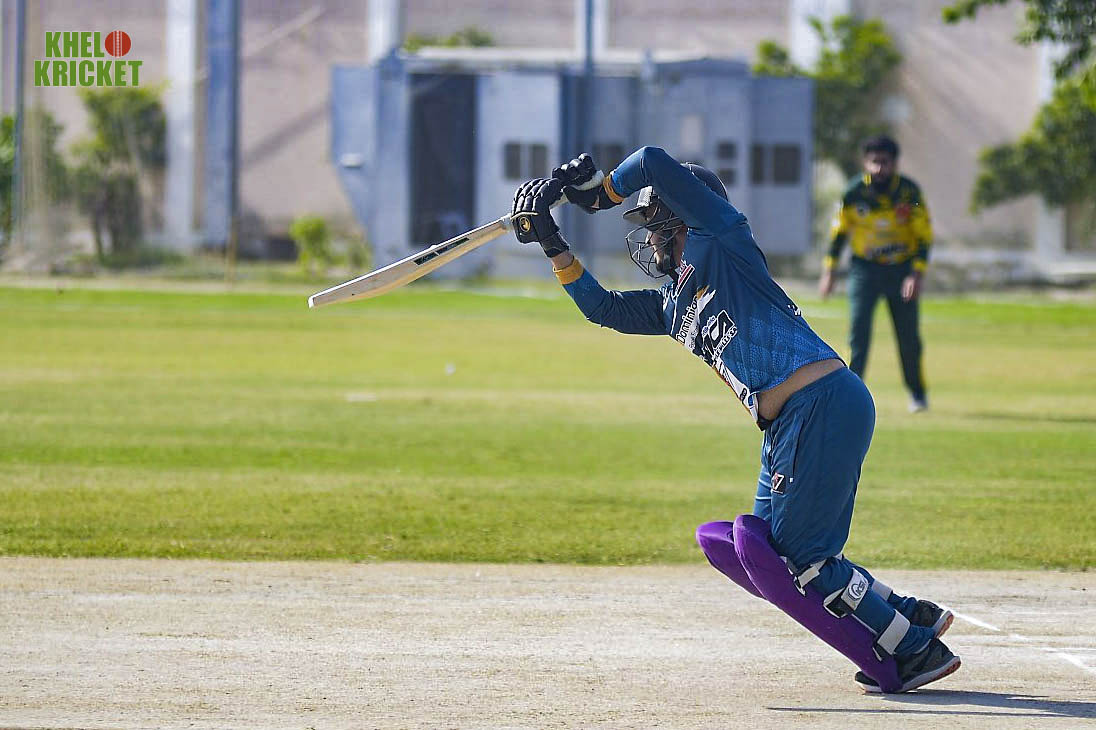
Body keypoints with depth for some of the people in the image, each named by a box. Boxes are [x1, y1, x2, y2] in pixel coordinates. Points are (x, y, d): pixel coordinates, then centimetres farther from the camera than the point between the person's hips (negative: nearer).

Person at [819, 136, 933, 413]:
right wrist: (828, 272, 2)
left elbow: (924, 235, -7)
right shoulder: (854, 193, -8)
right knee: (859, 328, -15)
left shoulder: (909, 192, -10)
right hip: (864, 268, 0)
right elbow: (839, 232, 4)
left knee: (908, 336, 2)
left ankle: (917, 392, 21)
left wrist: (917, 275, -17)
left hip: (902, 268, 0)